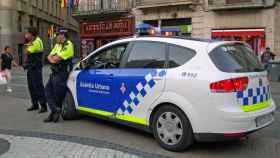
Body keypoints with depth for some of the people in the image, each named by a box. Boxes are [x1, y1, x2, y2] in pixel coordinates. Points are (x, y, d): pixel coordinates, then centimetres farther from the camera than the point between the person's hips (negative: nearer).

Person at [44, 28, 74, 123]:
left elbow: (57, 58, -19)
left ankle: (55, 111, 10)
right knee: (48, 90, 4)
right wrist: (52, 60, -9)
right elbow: (49, 57, 13)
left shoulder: (68, 45, -12)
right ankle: (55, 110, 1)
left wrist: (54, 57, 4)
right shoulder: (57, 45, 17)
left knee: (58, 94, -3)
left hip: (62, 73, -10)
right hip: (55, 72, 10)